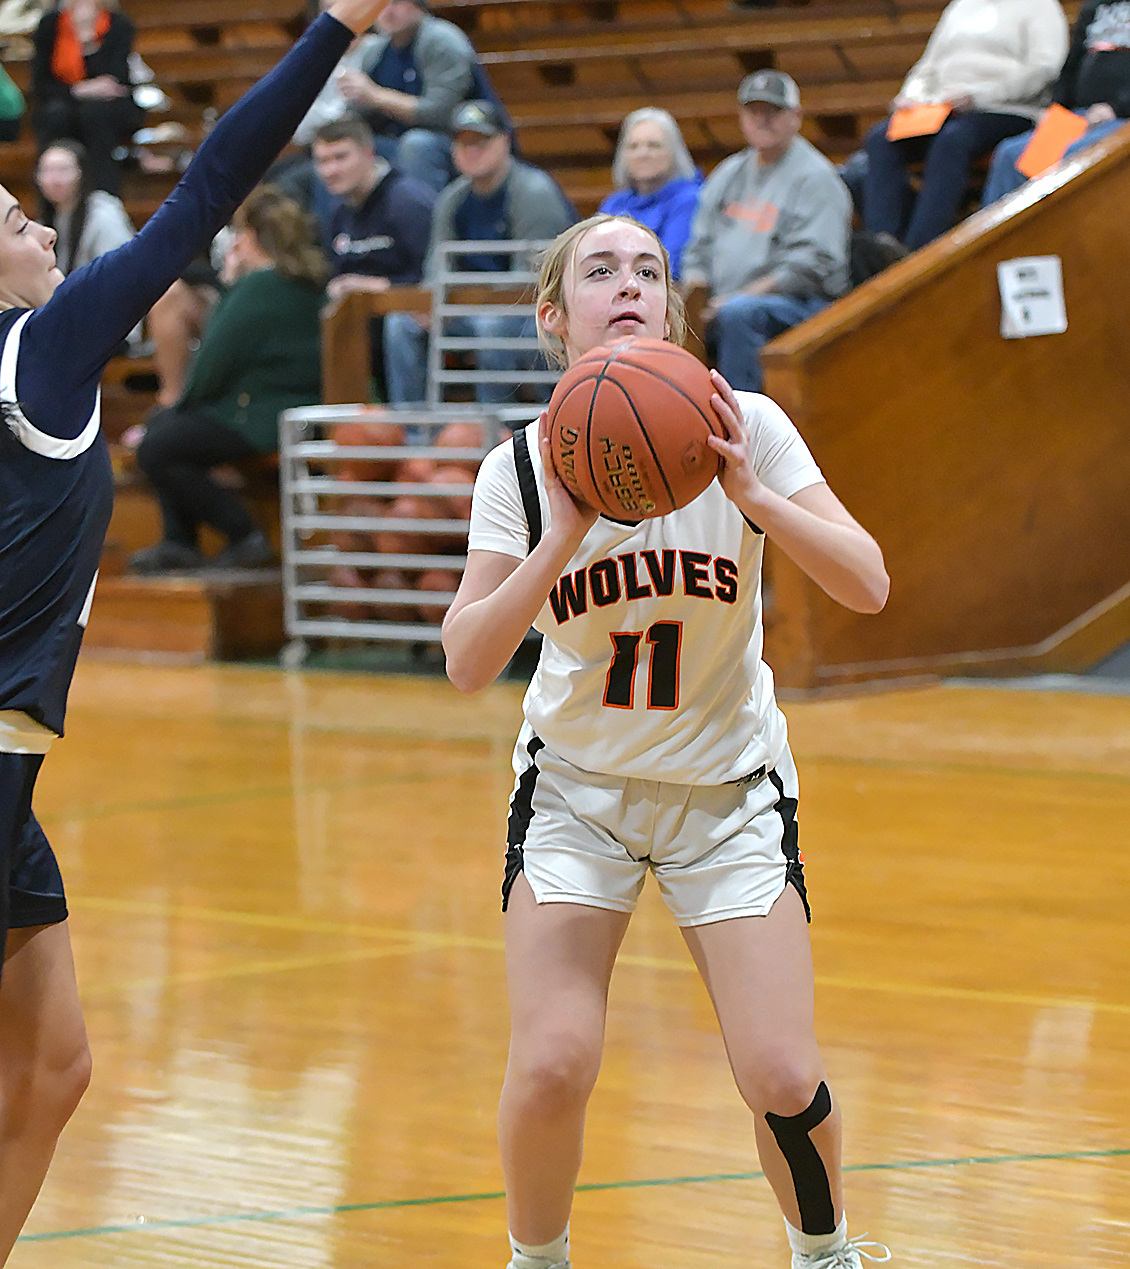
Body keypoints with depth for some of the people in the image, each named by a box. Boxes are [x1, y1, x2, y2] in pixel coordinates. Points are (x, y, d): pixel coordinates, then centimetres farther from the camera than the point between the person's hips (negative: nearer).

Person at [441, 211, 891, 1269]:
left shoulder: (742, 429, -12)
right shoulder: (523, 468, -11)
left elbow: (867, 588, -18)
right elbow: (467, 663, -18)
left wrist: (751, 495, -32)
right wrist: (563, 537, -30)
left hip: (729, 791, 0)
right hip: (577, 786, 0)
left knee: (781, 1079, -10)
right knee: (551, 1065, -16)